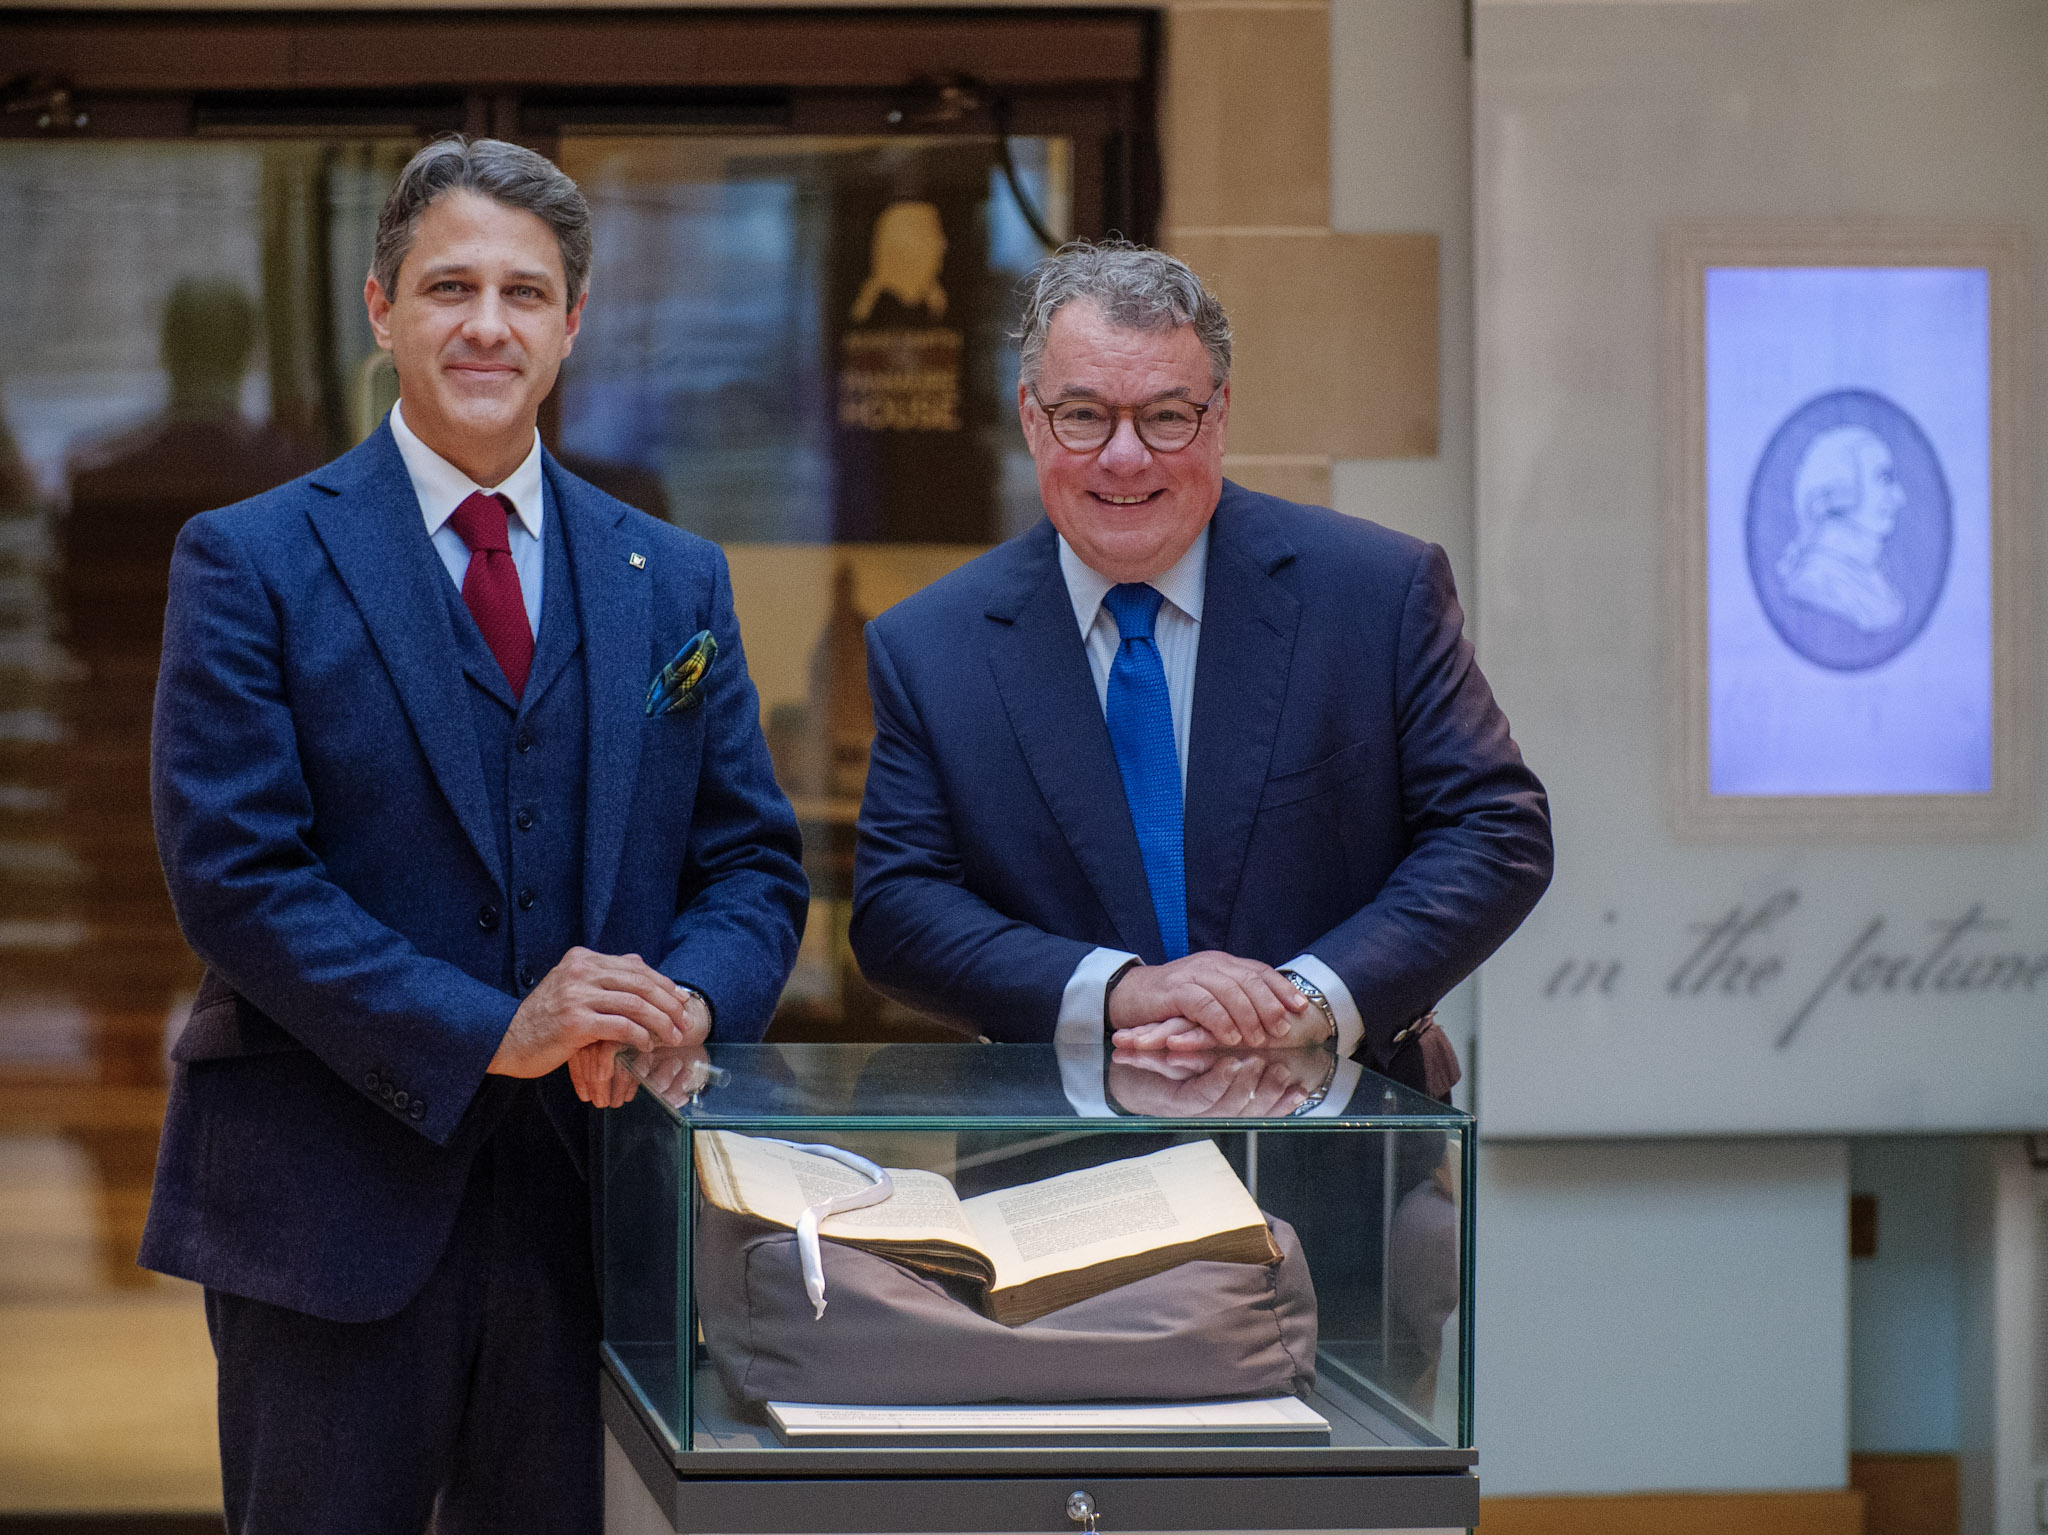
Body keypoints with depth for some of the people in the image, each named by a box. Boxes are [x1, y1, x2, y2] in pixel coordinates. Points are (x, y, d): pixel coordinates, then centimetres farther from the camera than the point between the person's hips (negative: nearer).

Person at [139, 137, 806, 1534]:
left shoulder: (675, 583, 13)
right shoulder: (252, 564, -1)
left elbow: (756, 864, 11)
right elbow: (234, 877, -9)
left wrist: (688, 1003, -13)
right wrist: (489, 1035, -18)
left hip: (591, 1196, 4)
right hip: (332, 1203, -3)